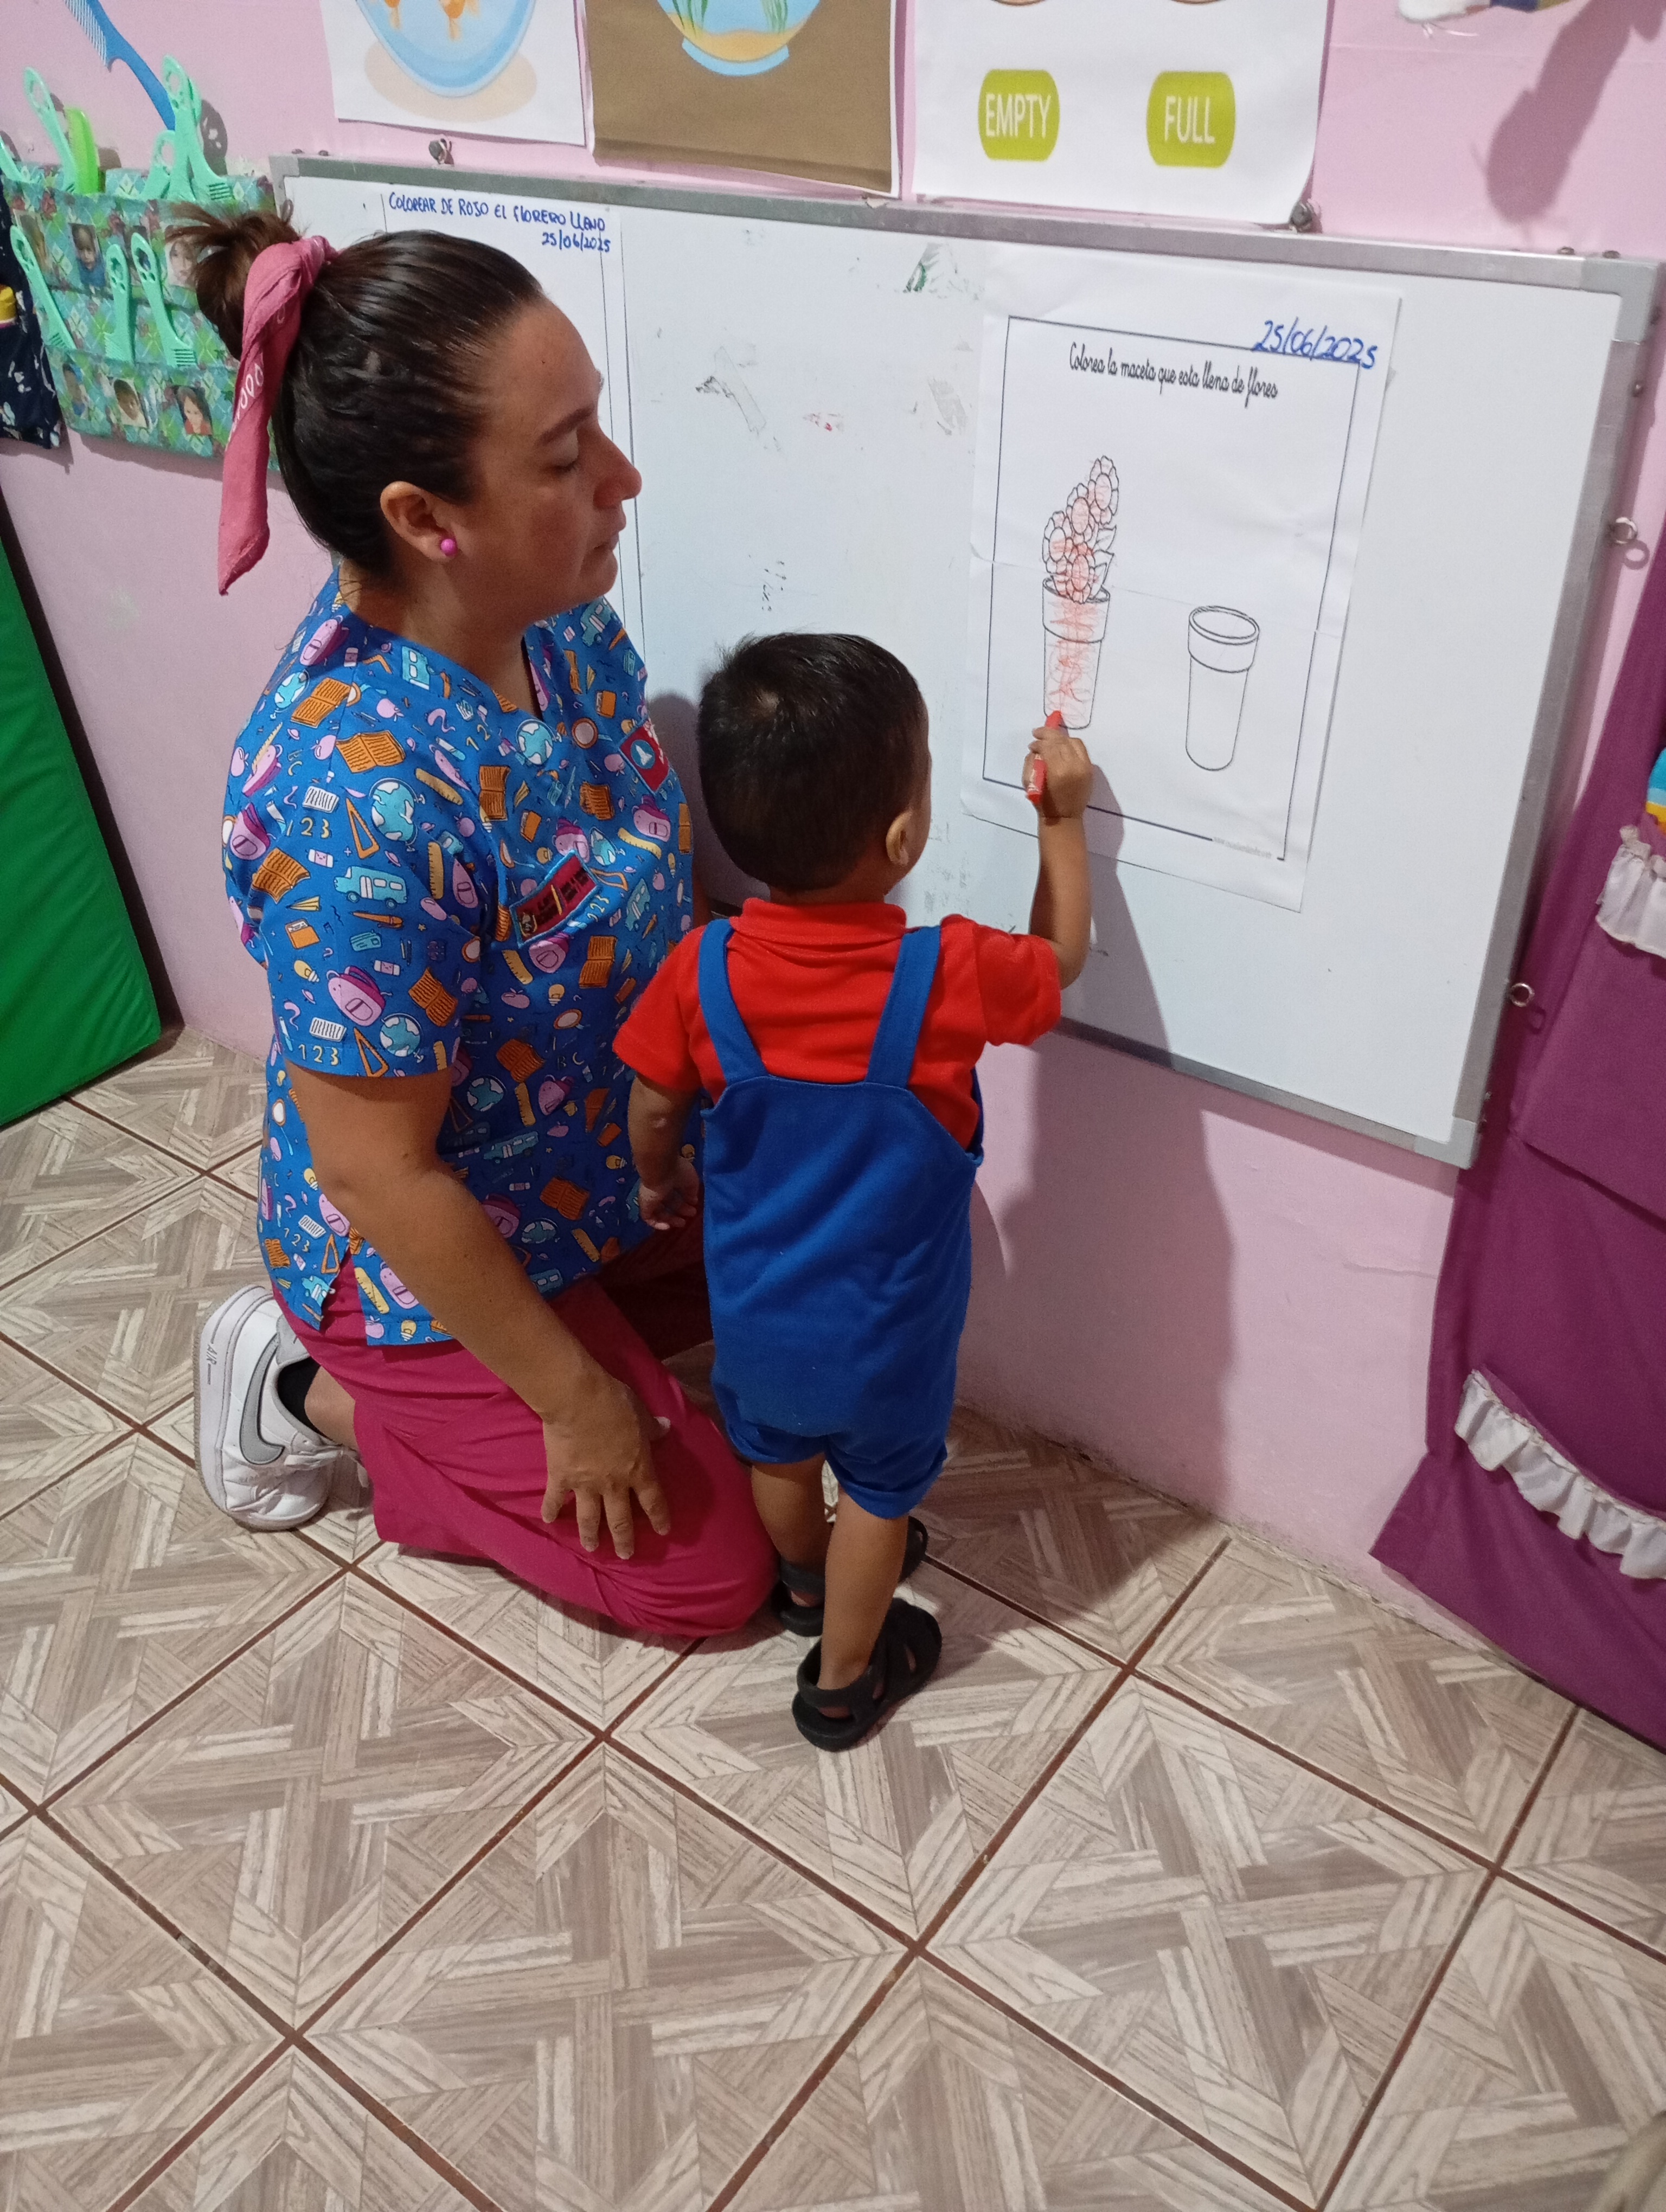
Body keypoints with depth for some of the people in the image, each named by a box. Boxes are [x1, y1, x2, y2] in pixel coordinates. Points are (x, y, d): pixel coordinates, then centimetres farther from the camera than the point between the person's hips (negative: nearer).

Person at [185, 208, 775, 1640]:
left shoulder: (563, 623, -13)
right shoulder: (357, 800, -37)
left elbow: (663, 884, 4)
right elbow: (376, 1171, -28)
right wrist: (574, 1397, -17)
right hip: (434, 1255, -7)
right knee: (713, 1567, 7)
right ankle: (324, 1396, 15)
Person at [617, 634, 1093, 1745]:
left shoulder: (702, 970, -22)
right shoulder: (947, 976, -29)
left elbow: (655, 1113, -6)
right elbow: (1062, 957, -7)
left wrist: (660, 1185, 16)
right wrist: (1064, 818, 4)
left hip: (754, 1305, 3)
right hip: (888, 1327, -3)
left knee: (779, 1453, 31)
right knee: (880, 1493, 23)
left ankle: (808, 1580, 59)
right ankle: (843, 1677, 43)